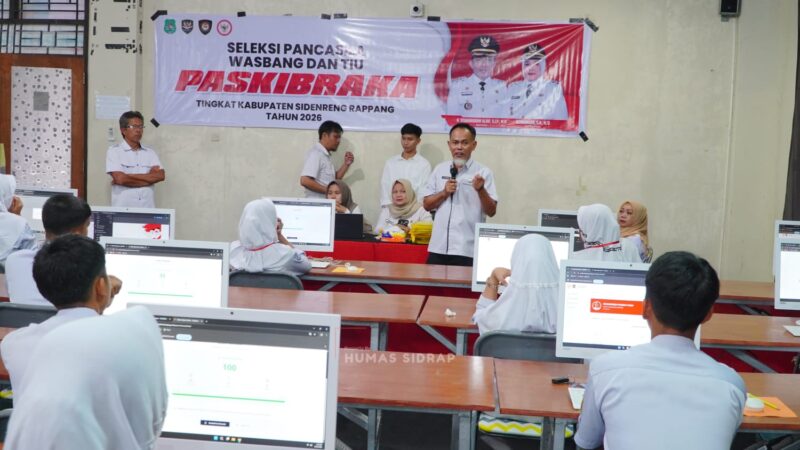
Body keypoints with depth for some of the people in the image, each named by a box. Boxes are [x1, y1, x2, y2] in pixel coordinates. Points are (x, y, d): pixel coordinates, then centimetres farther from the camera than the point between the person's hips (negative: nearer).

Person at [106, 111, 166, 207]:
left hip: (148, 209, 3)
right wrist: (148, 178, -2)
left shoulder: (150, 152, 12)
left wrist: (129, 176, -9)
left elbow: (160, 175, -3)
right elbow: (120, 178, -11)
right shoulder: (114, 151, 2)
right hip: (122, 209, -3)